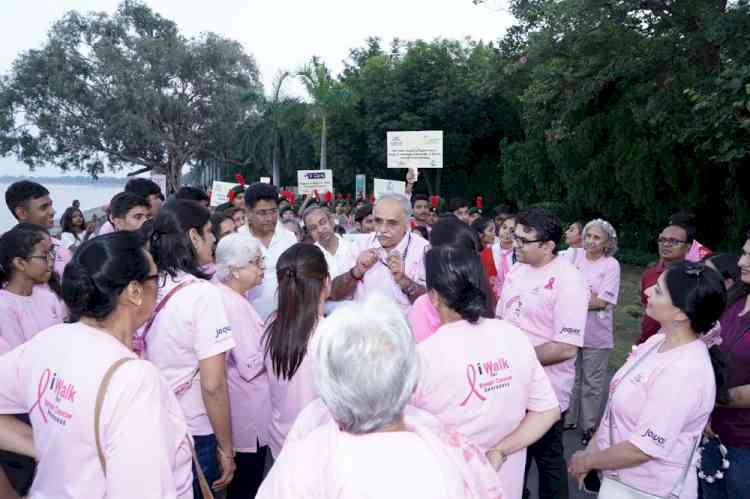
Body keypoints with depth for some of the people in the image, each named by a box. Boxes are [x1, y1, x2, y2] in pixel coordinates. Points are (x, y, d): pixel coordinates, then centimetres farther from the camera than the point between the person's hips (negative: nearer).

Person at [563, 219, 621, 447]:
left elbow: (601, 302, -14)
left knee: (592, 382, 10)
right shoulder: (576, 259, 2)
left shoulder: (611, 265, -9)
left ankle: (589, 425, 24)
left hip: (596, 334, -4)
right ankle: (568, 418, 33)